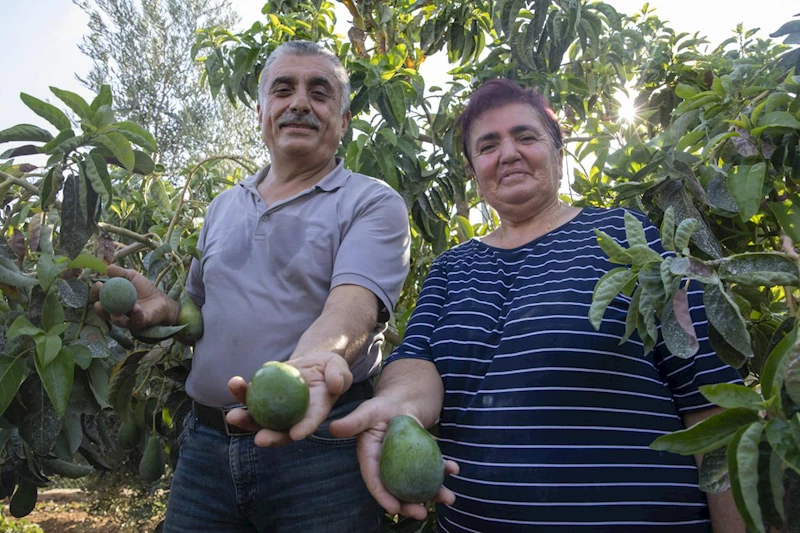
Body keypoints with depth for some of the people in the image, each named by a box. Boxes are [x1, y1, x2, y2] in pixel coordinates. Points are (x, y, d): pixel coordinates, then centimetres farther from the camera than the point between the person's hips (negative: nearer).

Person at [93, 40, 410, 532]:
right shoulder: (224, 208, 14)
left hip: (318, 439, -4)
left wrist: (314, 359, -42)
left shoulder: (373, 203, -4)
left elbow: (353, 301, -22)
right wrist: (165, 309, 1)